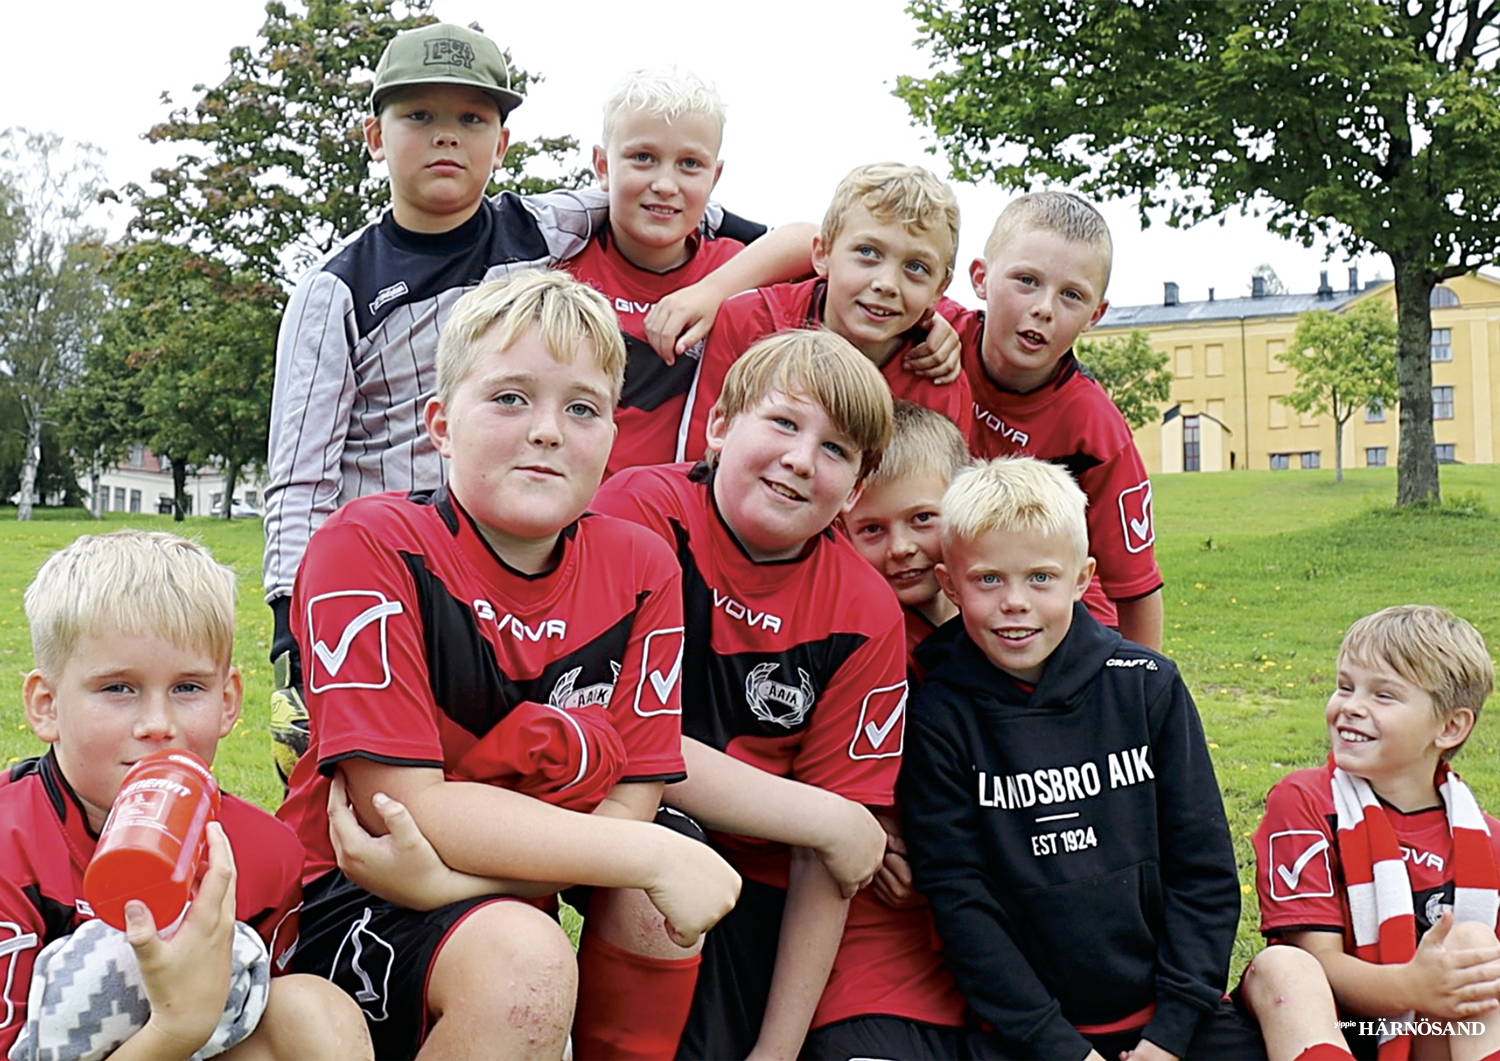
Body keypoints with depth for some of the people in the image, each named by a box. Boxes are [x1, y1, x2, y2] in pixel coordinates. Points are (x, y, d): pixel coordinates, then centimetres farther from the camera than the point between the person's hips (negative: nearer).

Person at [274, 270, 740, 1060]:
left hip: (507, 899, 5)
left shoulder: (641, 571, -3)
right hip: (340, 905, -5)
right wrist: (656, 856, -25)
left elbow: (625, 807, -6)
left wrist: (447, 877, -23)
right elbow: (403, 806, -22)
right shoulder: (368, 548, -16)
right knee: (520, 960, -32)